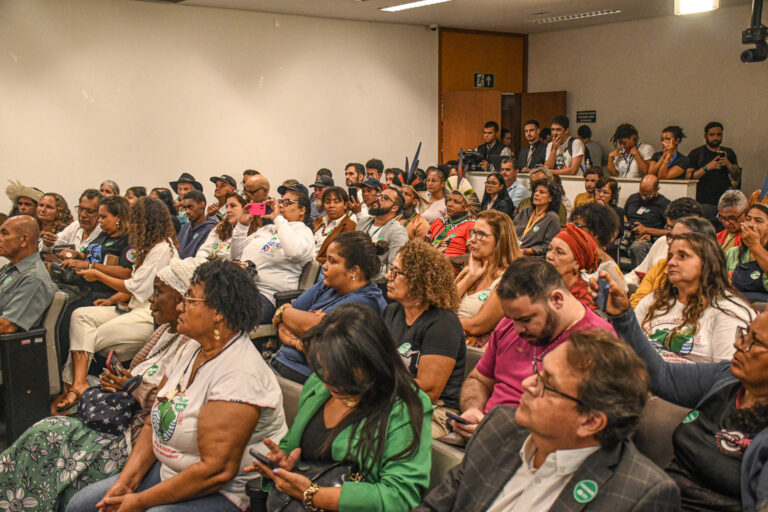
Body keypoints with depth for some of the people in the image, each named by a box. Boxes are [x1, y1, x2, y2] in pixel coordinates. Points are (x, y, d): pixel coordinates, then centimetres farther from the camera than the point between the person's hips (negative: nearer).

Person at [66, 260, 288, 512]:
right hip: (168, 471, 9)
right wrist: (125, 482, -4)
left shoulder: (240, 374, -25)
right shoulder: (190, 350, 5)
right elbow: (153, 425, 9)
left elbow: (217, 470, -27)